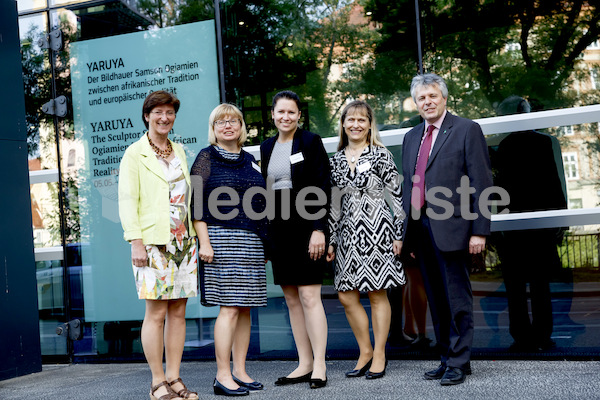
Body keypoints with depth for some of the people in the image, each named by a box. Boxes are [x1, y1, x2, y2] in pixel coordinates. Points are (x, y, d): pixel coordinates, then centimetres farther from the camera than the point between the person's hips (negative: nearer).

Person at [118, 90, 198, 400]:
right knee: (156, 313, -5)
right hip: (153, 243, -5)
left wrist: (194, 238, 14)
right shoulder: (134, 154, 1)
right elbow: (127, 201, -4)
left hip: (183, 241, 5)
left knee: (178, 311, 6)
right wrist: (136, 242, -13)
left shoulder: (179, 151, 17)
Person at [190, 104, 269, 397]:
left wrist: (264, 241, 18)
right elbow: (196, 203, -6)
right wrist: (204, 242, -15)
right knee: (230, 307, -9)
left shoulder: (249, 160, 18)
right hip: (222, 238, -6)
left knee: (245, 308, 6)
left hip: (251, 241, 6)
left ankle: (239, 371, 13)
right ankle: (222, 376, -2)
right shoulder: (207, 157, 1)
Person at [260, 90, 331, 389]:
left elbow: (322, 189, -8)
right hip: (278, 230, 6)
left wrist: (319, 229, -16)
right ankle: (304, 364, 16)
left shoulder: (310, 142, -2)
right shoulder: (267, 147, 14)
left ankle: (319, 366, -1)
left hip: (307, 227, -6)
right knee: (292, 299, 8)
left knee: (309, 296, -8)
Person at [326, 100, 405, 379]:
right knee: (346, 296, 3)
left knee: (377, 294, 2)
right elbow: (333, 203, 13)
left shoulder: (381, 155, -2)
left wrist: (399, 235, -6)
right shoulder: (335, 161, 11)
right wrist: (330, 240, 11)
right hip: (348, 233, 5)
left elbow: (397, 195, -2)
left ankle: (379, 355, 14)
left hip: (376, 230, -4)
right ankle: (365, 351, 19)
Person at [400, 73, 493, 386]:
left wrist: (479, 230, -12)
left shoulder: (466, 130, -1)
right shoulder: (411, 137, 18)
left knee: (457, 299, -1)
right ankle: (446, 359, 21)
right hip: (420, 229, 6)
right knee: (436, 301, 11)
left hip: (451, 228, -6)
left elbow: (481, 182, -6)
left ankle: (458, 363, 8)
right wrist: (407, 232, 15)